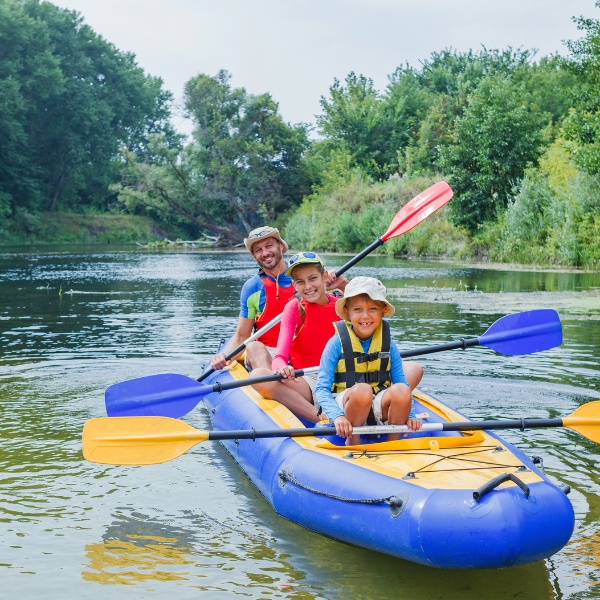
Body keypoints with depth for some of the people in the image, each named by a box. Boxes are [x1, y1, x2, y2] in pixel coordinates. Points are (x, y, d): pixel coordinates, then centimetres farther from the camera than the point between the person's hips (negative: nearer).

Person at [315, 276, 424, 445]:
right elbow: (322, 388, -12)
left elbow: (402, 383, 4)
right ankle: (352, 443, -11)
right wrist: (337, 416, -28)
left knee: (401, 390, -29)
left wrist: (409, 415, -13)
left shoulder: (388, 345, 3)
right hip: (347, 406, -3)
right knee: (361, 390, -36)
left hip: (379, 410, 3)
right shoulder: (337, 343, -7)